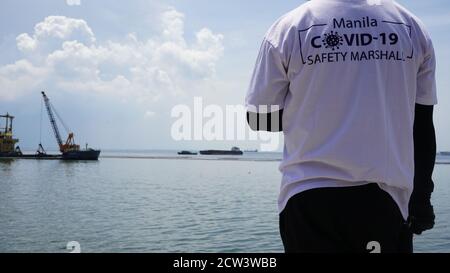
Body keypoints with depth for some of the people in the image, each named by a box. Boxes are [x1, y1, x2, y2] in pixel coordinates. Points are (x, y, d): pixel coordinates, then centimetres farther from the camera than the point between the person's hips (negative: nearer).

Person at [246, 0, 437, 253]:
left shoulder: (289, 28, -2)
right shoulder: (412, 26, 6)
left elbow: (259, 120, 3)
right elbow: (422, 127, 8)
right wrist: (421, 197, 15)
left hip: (310, 197, -1)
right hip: (385, 196, 2)